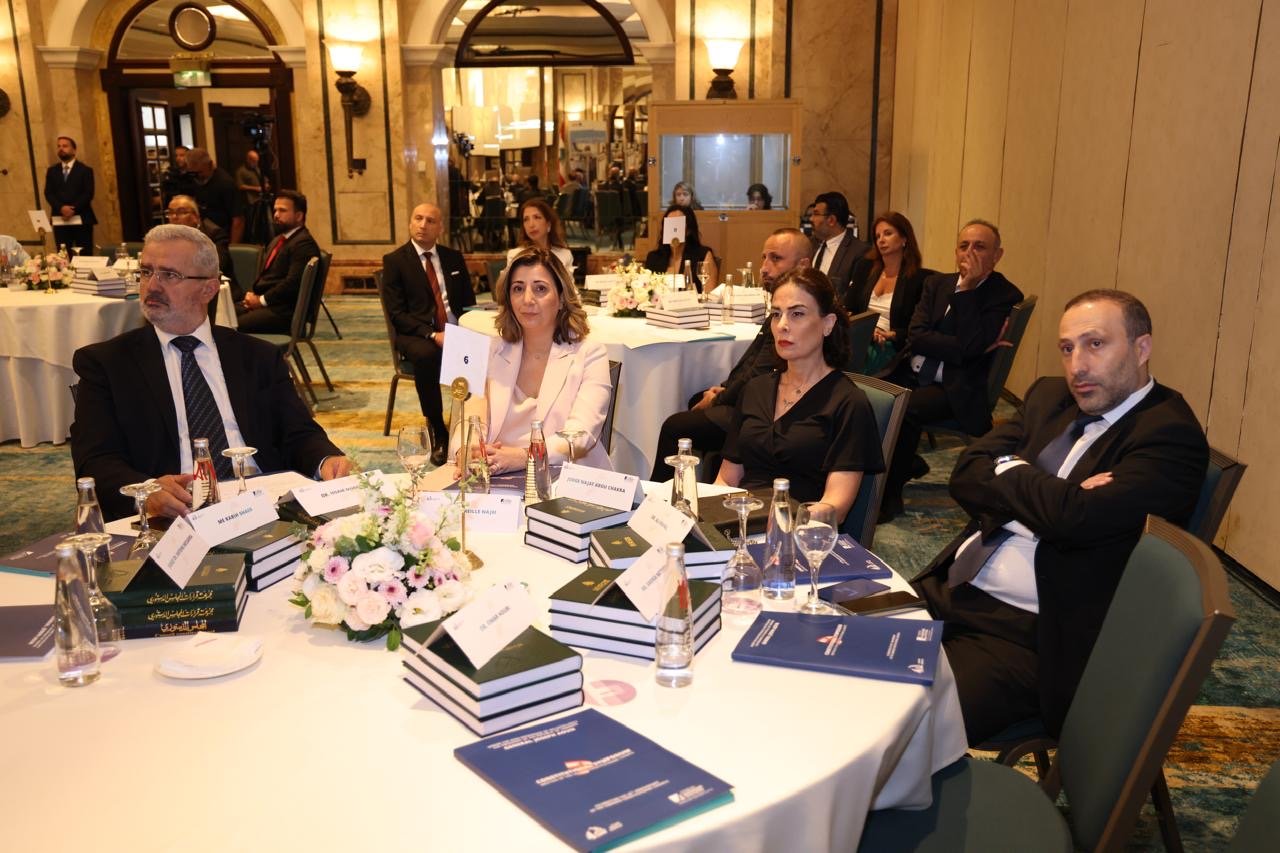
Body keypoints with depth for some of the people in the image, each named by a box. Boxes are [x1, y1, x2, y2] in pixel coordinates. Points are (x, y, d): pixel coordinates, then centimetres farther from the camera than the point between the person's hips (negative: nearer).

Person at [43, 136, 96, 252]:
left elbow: (88, 194, -5)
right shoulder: (52, 171, 15)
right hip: (60, 220, 3)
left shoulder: (85, 170, 5)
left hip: (82, 219, -3)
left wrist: (73, 209, -17)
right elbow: (48, 193, 6)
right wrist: (61, 208, -14)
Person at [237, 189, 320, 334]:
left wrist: (262, 300, -14)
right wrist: (251, 294, 5)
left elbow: (293, 283, -20)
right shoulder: (278, 240, 23)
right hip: (260, 303, 10)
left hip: (283, 312, -10)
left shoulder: (304, 244, -11)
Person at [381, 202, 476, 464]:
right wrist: (432, 335, -19)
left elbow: (469, 302, 15)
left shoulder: (454, 258, 15)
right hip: (417, 336, -3)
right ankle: (437, 433, -22)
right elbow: (397, 314, -5)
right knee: (427, 355, -38)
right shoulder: (394, 261, 3)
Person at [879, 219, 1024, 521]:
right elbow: (916, 336, -1)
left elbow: (970, 345, -17)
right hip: (910, 375, 5)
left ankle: (888, 496, -15)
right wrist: (967, 349, -14)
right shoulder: (937, 283, 14)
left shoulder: (1005, 296, -2)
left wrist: (968, 288, -15)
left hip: (953, 388, -5)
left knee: (904, 411, -32)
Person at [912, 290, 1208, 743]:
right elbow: (967, 474, 4)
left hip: (1027, 636, -7)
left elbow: (1074, 517, -24)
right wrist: (1046, 495, -14)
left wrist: (1009, 470, -5)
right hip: (949, 592, 7)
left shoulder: (1170, 434, -9)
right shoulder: (1050, 395, 13)